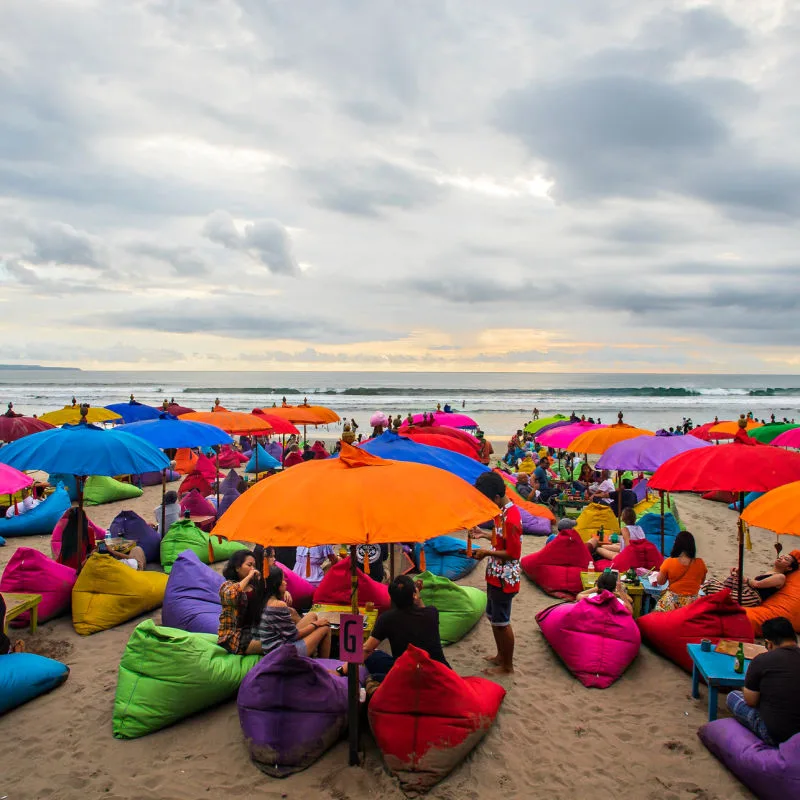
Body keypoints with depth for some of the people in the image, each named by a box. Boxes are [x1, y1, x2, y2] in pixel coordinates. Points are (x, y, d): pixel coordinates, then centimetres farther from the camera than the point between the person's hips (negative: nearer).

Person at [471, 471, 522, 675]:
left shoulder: (510, 518, -27)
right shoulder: (502, 510, 4)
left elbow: (513, 553, -24)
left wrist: (487, 553, -21)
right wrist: (484, 534, 5)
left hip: (504, 578, -10)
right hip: (495, 575, 10)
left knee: (501, 622, 5)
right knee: (493, 616, 22)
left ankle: (507, 665, 20)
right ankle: (501, 655, 39)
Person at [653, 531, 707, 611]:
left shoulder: (669, 563, -13)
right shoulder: (700, 563, -7)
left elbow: (660, 582, 0)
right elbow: (701, 582, 11)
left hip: (672, 602, -2)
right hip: (692, 603, 2)